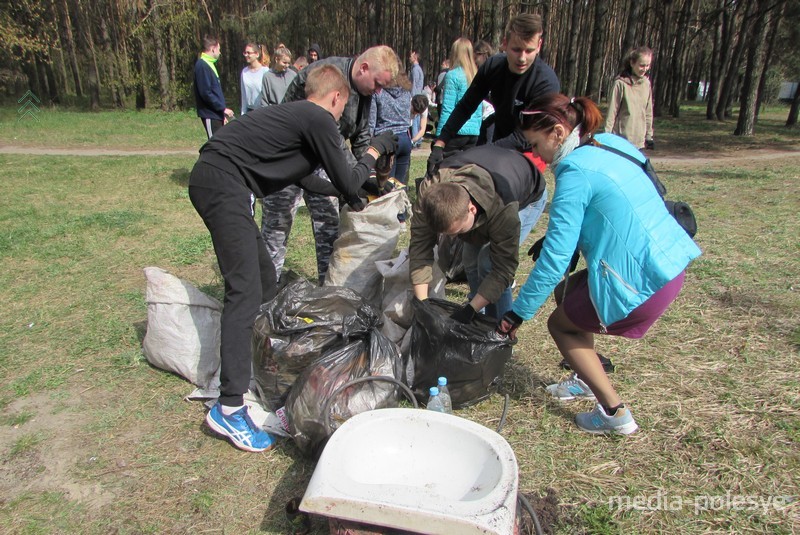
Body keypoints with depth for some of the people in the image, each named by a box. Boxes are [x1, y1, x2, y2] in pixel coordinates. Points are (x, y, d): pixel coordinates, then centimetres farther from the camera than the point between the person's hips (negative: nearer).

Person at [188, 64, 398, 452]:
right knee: (246, 291, -14)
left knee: (265, 281, 17)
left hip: (212, 181, 10)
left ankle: (255, 356, 31)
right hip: (223, 184, -10)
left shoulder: (294, 114, 23)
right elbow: (349, 184, 0)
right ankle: (229, 407, -14)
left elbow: (299, 176, 37)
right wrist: (373, 153, 16)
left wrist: (338, 188, 47)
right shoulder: (319, 120, -5)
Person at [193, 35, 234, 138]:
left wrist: (222, 112, 18)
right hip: (210, 114, -9)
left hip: (217, 114, 9)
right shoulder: (202, 65, -14)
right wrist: (223, 108, -16)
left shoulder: (209, 64, 16)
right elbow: (206, 93, -20)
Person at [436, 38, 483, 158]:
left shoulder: (453, 75, -7)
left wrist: (439, 137, -11)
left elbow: (447, 109, -12)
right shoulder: (476, 76, 12)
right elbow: (479, 110, 16)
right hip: (473, 133, 7)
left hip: (456, 131, -6)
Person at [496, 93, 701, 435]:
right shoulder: (611, 145, 9)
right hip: (671, 262, 9)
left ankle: (615, 414, 13)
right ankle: (586, 380, 36)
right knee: (565, 291, 23)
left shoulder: (575, 172, -16)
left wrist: (518, 312, -10)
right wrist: (555, 238, 17)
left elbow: (555, 257, -18)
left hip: (644, 282, -9)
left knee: (560, 323, 10)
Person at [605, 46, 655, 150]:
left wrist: (649, 135, 13)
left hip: (639, 140, 5)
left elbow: (648, 111, 13)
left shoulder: (646, 83, 8)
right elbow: (612, 112, -8)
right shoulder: (621, 83, -9)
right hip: (621, 139, -5)